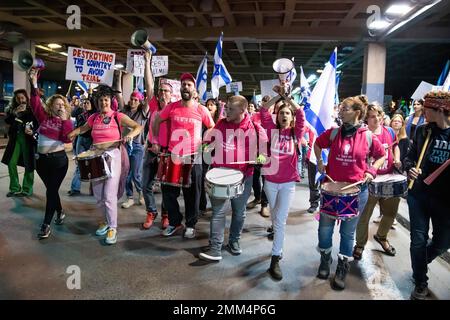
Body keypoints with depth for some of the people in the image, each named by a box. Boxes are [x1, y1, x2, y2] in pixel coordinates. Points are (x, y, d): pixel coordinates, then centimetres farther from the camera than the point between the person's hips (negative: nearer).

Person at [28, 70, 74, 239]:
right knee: (51, 188, 14)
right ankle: (60, 212, 36)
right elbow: (35, 103, -10)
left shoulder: (66, 121, 0)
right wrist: (34, 83, -20)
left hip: (59, 159, -2)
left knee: (52, 190, -2)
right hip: (42, 159, 3)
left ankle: (46, 224, 5)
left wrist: (64, 120, -18)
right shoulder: (43, 116, 4)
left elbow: (67, 139, -15)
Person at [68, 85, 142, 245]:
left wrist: (130, 134, -26)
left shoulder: (118, 116, -3)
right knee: (98, 195, 10)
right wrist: (70, 134, 8)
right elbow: (82, 128, 27)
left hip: (113, 156, -5)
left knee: (109, 195, -11)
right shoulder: (94, 117, 10)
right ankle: (108, 220, 30)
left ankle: (112, 227, 3)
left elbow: (138, 127, -7)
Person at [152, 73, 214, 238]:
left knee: (192, 194, 8)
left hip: (193, 158, -2)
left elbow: (212, 128, 9)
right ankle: (175, 222, 27)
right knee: (168, 192, 8)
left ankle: (190, 225, 25)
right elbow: (157, 121, 13)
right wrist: (155, 141, 10)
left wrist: (205, 143, -2)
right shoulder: (172, 107, -1)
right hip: (173, 156, 2)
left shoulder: (201, 110, -5)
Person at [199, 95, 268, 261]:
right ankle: (215, 249, 0)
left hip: (244, 176, 0)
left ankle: (234, 240, 36)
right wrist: (207, 147, -4)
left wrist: (262, 156, -14)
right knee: (218, 211, -4)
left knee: (239, 212, 15)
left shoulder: (254, 127, -7)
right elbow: (209, 140, 15)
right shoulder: (221, 123, 0)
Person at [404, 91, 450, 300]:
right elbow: (410, 156, 6)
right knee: (419, 240, 4)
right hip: (419, 194, 1)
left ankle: (421, 263, 46)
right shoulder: (422, 130, -1)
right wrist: (410, 168, -15)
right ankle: (420, 284, 25)